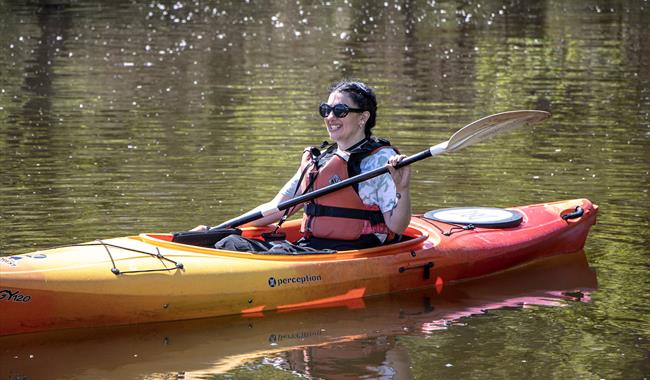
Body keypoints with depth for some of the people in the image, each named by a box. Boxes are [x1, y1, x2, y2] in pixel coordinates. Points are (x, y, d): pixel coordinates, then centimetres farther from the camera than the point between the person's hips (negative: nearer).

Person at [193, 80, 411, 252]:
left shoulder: (381, 159, -1)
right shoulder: (316, 161, 21)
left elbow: (396, 227, -8)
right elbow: (276, 209, 23)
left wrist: (403, 190, -29)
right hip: (309, 247, 7)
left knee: (281, 253, -34)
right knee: (234, 244, -13)